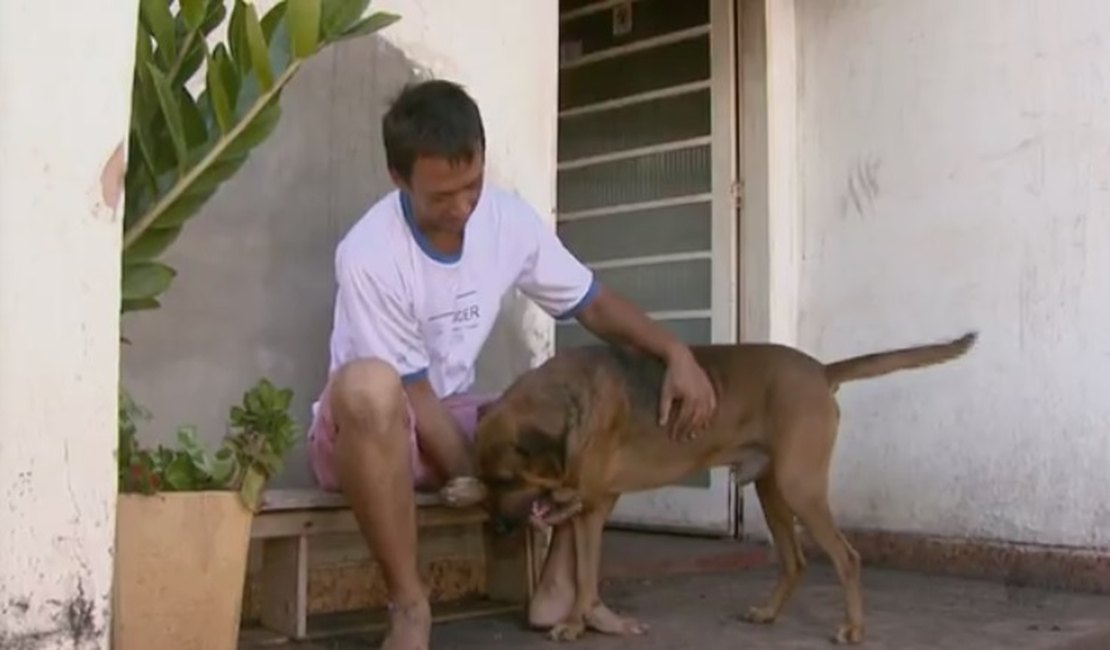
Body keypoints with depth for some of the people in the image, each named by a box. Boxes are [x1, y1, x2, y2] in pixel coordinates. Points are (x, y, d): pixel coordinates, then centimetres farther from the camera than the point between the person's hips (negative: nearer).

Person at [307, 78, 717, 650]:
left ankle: (560, 584, -6)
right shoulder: (369, 255, -26)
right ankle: (408, 604, -27)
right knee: (369, 385, -41)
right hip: (374, 431, -6)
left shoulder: (508, 218, -10)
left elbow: (592, 303, -1)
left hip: (454, 418, 6)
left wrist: (675, 353, -17)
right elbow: (412, 393, -21)